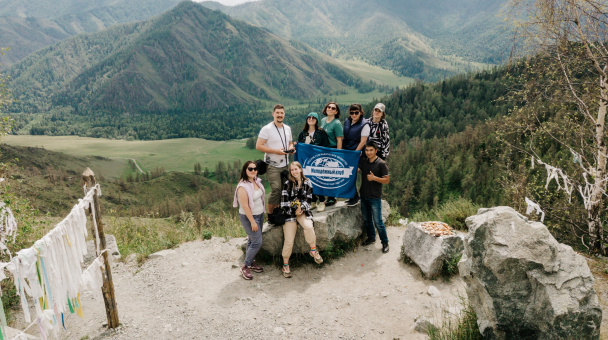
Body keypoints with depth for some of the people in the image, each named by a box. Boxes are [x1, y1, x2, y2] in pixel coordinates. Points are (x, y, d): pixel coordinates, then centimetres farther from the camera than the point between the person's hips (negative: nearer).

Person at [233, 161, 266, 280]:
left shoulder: (257, 181, 3)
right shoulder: (243, 186, -23)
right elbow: (245, 206, -23)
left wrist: (263, 213, 19)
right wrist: (252, 222, -21)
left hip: (259, 215, 8)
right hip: (249, 217, -8)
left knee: (252, 240, 16)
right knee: (257, 242, -6)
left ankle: (251, 263, 29)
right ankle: (245, 267, 8)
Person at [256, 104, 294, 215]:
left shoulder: (287, 128, 12)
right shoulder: (266, 129, -9)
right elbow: (258, 146, -13)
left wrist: (291, 148, -1)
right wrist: (275, 151, -21)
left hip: (285, 165, 7)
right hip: (272, 166, -7)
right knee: (276, 190, -14)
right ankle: (270, 215, 1)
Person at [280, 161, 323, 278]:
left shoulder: (307, 183, 6)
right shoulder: (287, 184, 2)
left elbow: (308, 199, 4)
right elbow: (284, 202, -1)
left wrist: (301, 209, -12)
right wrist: (293, 211, -11)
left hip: (303, 211, 1)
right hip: (289, 212, -1)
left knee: (309, 226, -33)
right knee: (289, 240, -9)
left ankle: (313, 250, -12)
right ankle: (285, 264, 8)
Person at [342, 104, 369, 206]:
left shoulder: (364, 125, -9)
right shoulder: (347, 121, 10)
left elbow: (363, 142, -12)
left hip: (357, 153, -6)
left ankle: (355, 197, 7)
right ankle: (352, 196, 18)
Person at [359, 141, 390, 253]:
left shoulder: (381, 164, -10)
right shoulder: (363, 161, 5)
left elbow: (387, 180, -10)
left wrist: (374, 178, -23)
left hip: (375, 197, -6)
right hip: (364, 195, 6)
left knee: (377, 221, -4)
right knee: (366, 219, 16)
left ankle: (385, 242, 11)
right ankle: (371, 237, 35)